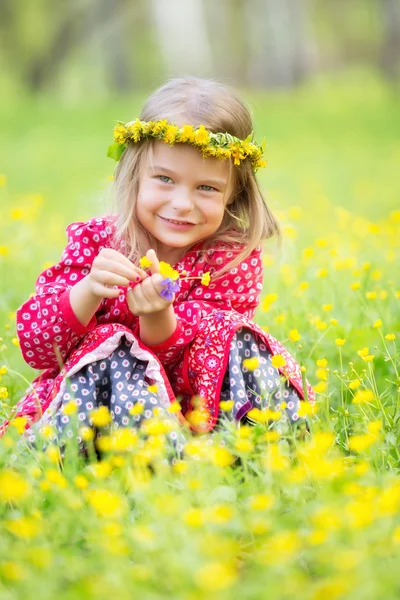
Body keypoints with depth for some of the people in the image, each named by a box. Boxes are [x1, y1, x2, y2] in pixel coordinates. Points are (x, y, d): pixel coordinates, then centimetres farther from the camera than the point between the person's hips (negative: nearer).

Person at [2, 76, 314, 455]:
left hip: (199, 407, 1)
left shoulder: (235, 258, -8)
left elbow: (205, 359, -16)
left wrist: (159, 320, -37)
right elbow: (34, 344, -13)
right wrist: (88, 290, -32)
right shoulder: (96, 242, -7)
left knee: (243, 345, -23)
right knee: (110, 344, -29)